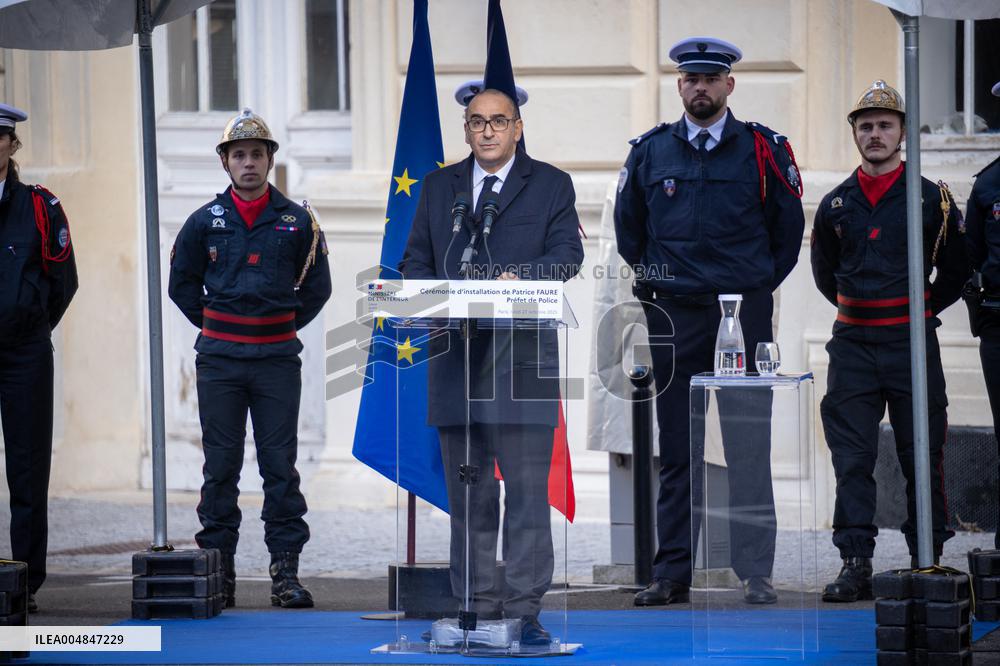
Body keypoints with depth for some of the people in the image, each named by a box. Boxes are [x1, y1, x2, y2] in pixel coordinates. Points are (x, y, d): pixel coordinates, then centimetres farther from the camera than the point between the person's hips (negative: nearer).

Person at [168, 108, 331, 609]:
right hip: (219, 361, 0)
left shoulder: (297, 222, 4)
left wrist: (284, 325, 9)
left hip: (277, 359, 0)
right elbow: (182, 284, 14)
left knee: (280, 465, -1)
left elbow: (317, 287, 14)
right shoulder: (205, 221, 5)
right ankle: (219, 570, 7)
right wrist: (215, 327, 10)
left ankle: (286, 572, 1)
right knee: (220, 466, 2)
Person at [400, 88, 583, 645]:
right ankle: (479, 607, 12)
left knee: (528, 490, -8)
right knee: (468, 493, 6)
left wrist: (523, 277, -23)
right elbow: (416, 260, 13)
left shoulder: (550, 185, 8)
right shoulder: (439, 187, 17)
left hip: (522, 355, -3)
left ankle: (525, 610, -7)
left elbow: (568, 252, -4)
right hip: (456, 354, 3)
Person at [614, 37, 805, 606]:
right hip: (674, 318, 2)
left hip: (745, 314, -2)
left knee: (749, 448, -4)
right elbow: (628, 230, 20)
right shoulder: (650, 152, 7)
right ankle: (672, 575, 6)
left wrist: (756, 287, 9)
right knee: (676, 452, 4)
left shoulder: (762, 150, 1)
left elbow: (788, 227, 10)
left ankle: (756, 573, -1)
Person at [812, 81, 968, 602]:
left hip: (912, 341, -2)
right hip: (852, 344, 2)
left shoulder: (931, 199, 0)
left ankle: (928, 559, 13)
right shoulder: (835, 205, 7)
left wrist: (924, 311, 11)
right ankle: (855, 564, -3)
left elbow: (955, 270, 10)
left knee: (921, 455, 3)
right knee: (852, 457, -3)